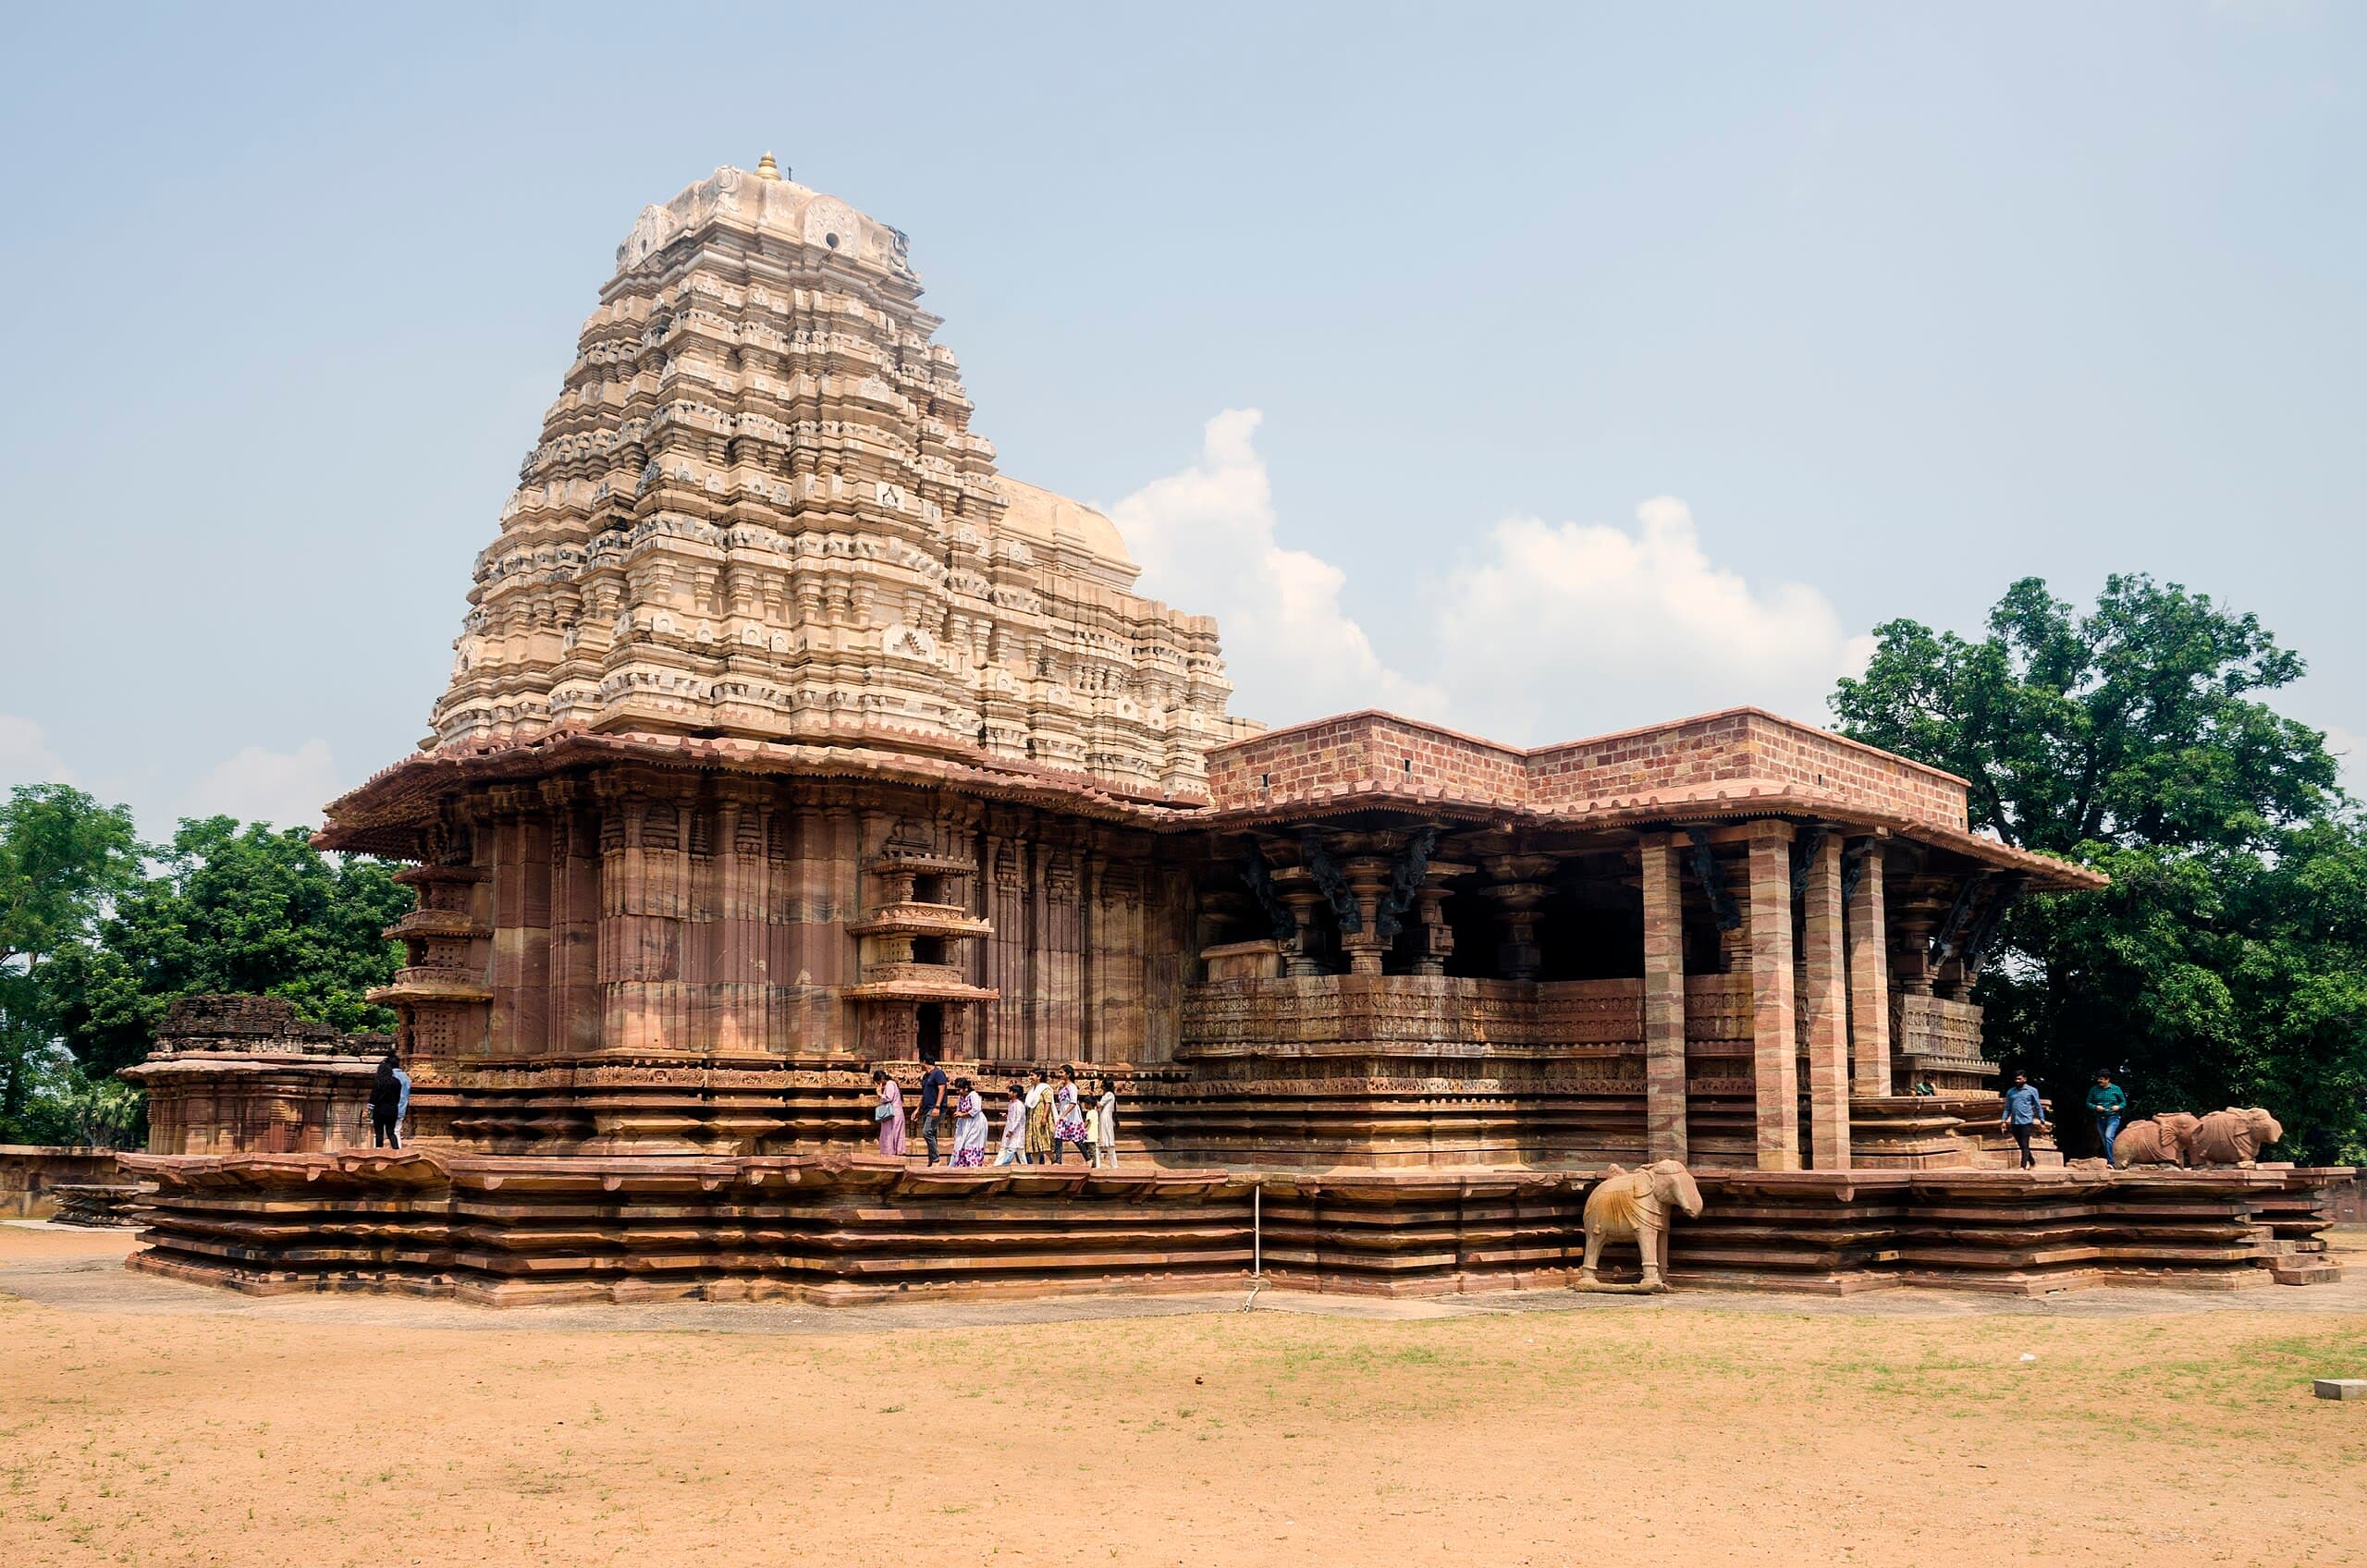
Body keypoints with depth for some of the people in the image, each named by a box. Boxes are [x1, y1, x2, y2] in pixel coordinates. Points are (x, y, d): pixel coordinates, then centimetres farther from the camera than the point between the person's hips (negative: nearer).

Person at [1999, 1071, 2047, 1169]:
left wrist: (2042, 1121, 0)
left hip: (2026, 1121, -5)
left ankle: (2023, 1166, -10)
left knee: (2024, 1145, -9)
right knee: (2021, 1145, 11)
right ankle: (2031, 1160, 31)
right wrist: (2003, 1120, 6)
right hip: (2014, 1122, 5)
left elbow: (2038, 1107, 4)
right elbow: (2007, 1108, 16)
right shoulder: (2010, 1092, 12)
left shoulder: (2032, 1091, 2)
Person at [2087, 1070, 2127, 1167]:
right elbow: (2088, 1103, 8)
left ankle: (2110, 1162, -25)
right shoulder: (2094, 1090, 5)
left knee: (2108, 1137, -23)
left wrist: (2118, 1107, -15)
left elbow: (2124, 1102, 6)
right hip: (2100, 1119, 4)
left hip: (2112, 1118, -4)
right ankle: (2111, 1162, 19)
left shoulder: (2116, 1089, -1)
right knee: (2104, 1141, 8)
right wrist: (2095, 1107, -12)